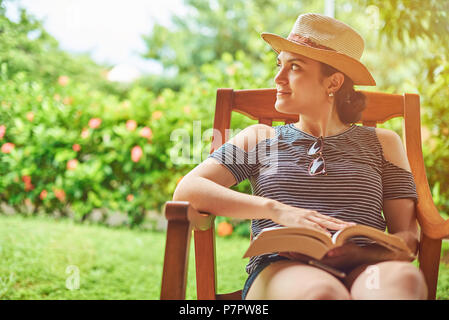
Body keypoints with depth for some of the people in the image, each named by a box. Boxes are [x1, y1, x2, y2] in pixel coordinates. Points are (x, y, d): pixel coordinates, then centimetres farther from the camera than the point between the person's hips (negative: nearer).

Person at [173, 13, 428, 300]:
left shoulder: (382, 143, 20)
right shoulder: (259, 137, 20)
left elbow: (408, 237, 11)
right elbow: (186, 190, 4)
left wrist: (359, 253, -14)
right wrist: (276, 209, -11)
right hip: (280, 269, -1)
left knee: (403, 277, -37)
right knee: (321, 292, -39)